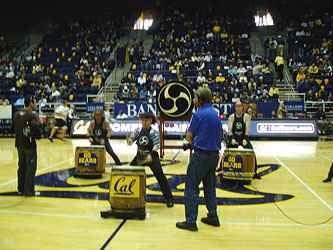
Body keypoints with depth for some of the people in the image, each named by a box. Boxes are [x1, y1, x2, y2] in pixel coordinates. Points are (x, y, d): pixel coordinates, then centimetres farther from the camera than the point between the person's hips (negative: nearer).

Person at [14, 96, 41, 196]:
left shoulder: (17, 114, 5)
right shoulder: (33, 116, -16)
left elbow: (15, 128, 13)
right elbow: (37, 133, -20)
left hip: (19, 144, 7)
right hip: (30, 145, -7)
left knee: (22, 167, 17)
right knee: (31, 168, 3)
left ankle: (21, 189, 25)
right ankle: (29, 190, 7)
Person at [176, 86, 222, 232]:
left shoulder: (199, 114, -12)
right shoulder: (215, 114, 11)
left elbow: (189, 136, -8)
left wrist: (191, 141, 14)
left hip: (201, 154, -8)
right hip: (214, 154, 8)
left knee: (191, 187, -3)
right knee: (210, 186, 18)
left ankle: (191, 221, -2)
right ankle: (213, 217, 25)